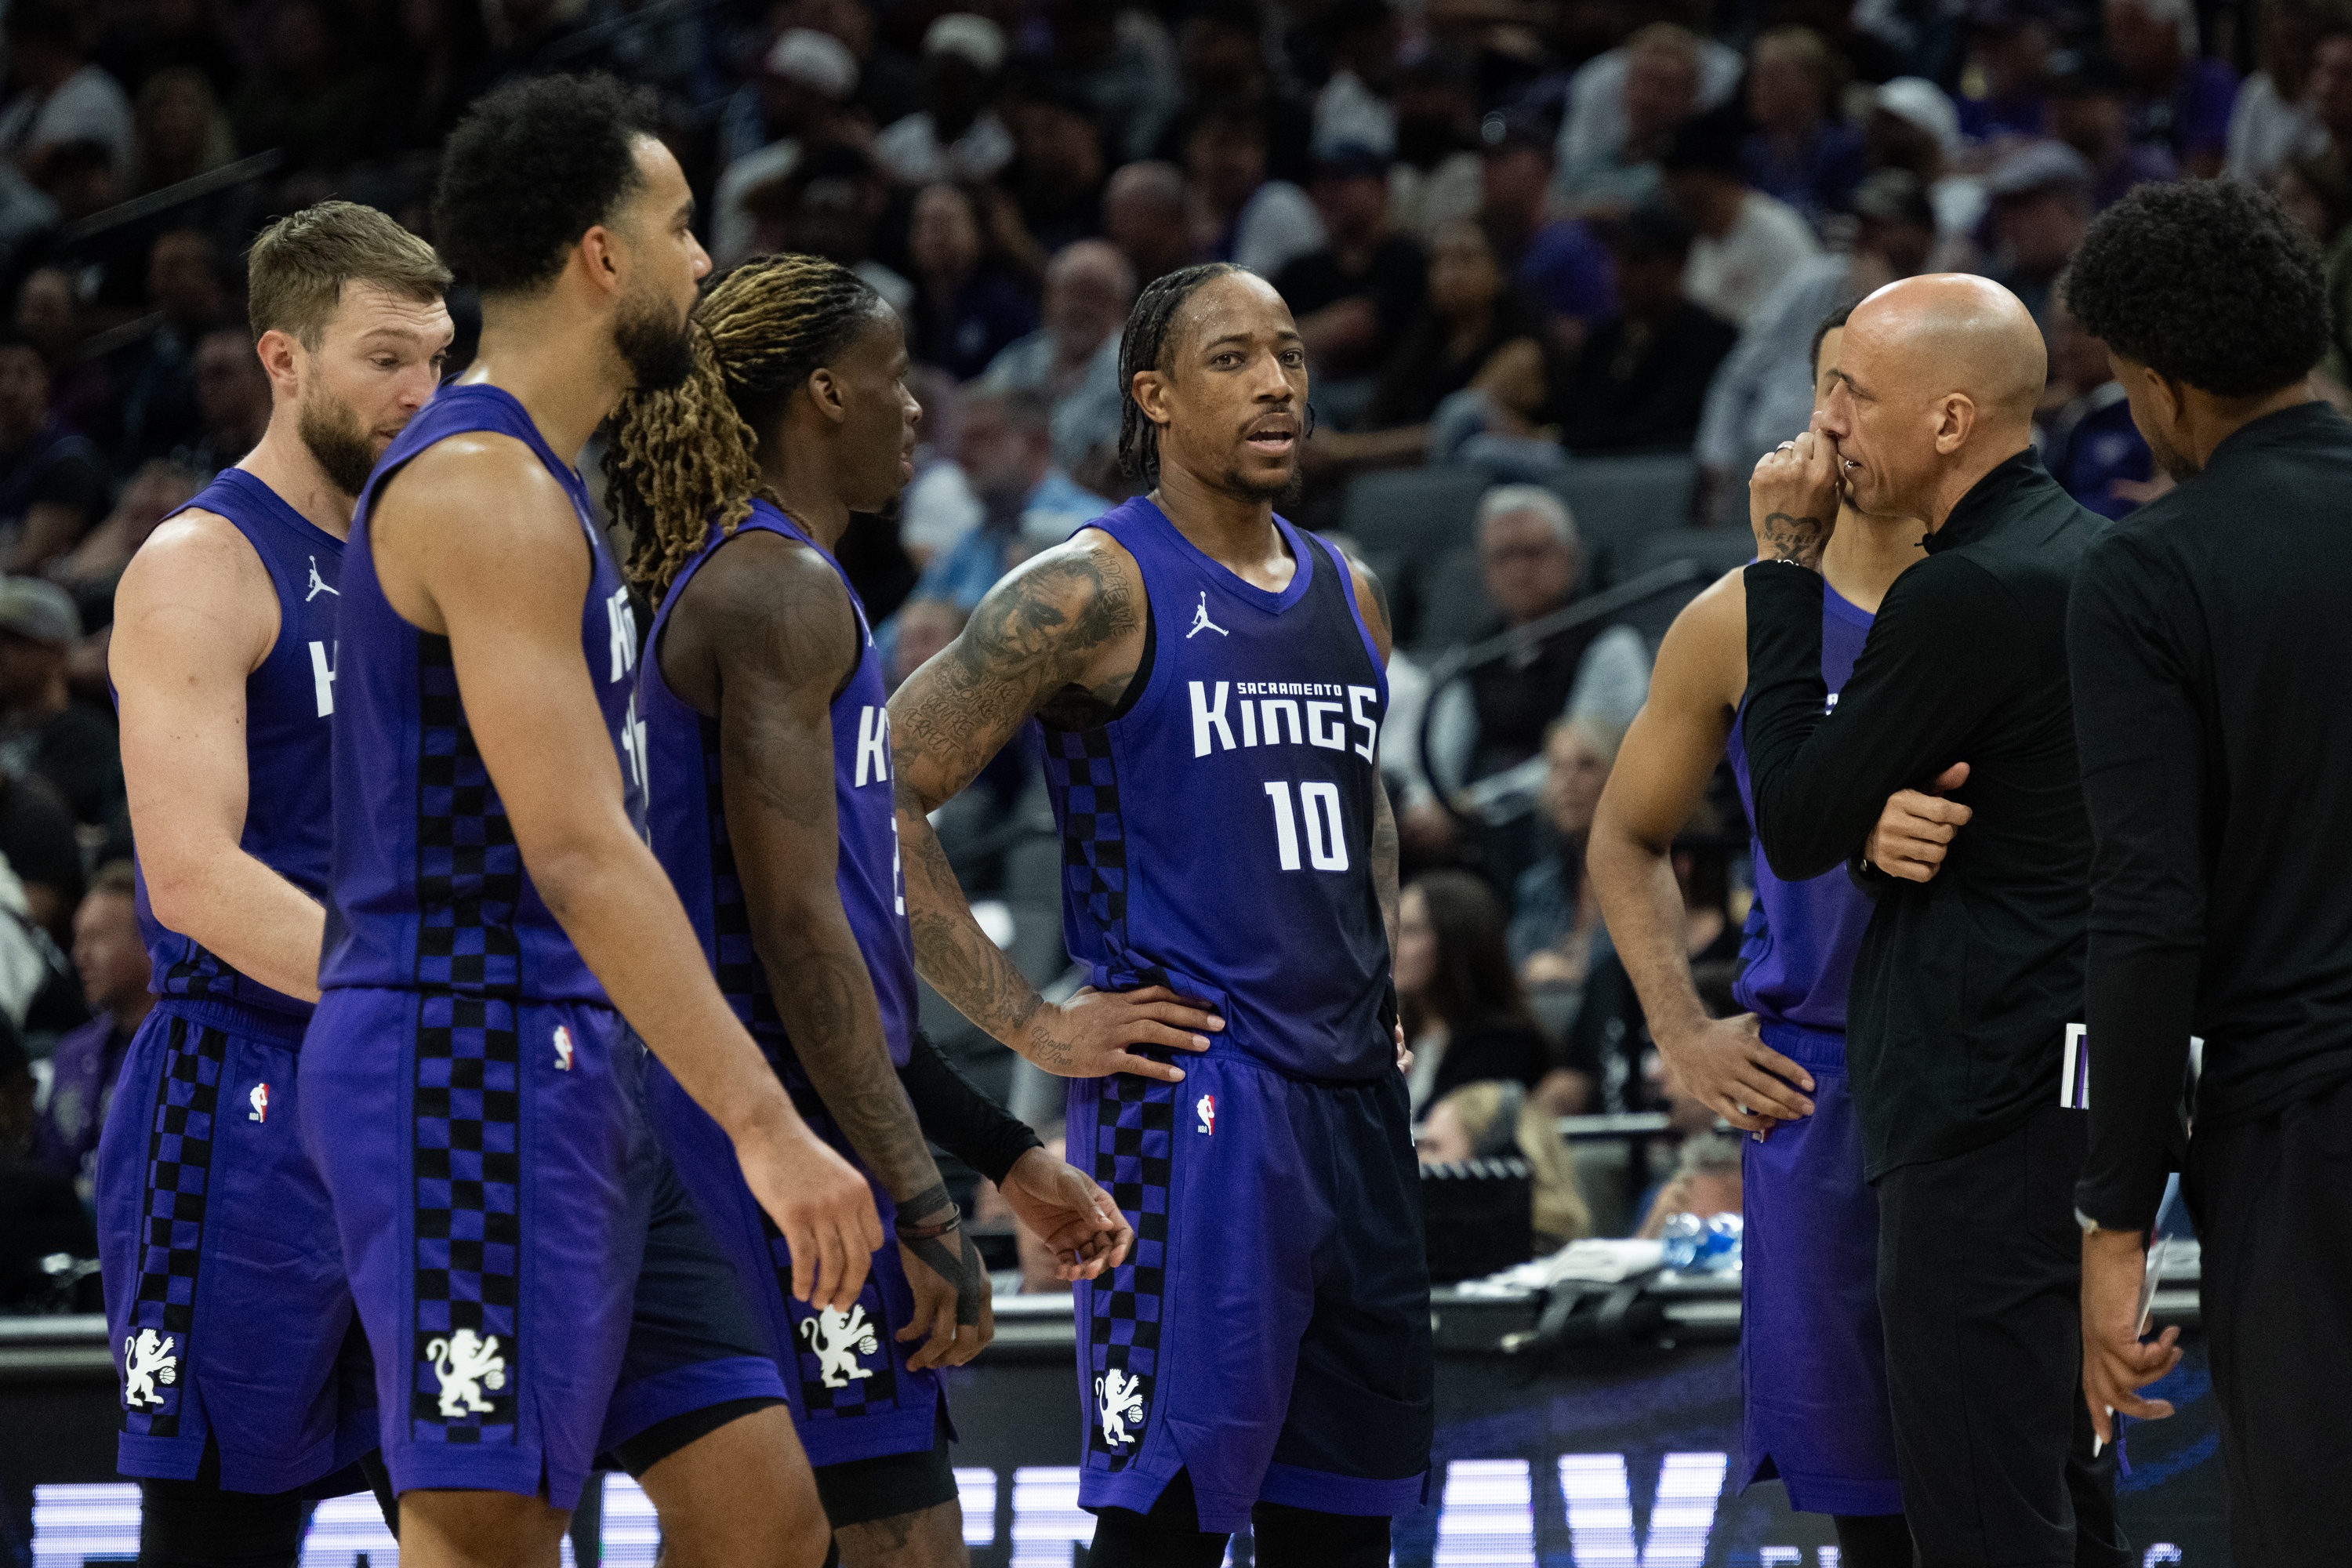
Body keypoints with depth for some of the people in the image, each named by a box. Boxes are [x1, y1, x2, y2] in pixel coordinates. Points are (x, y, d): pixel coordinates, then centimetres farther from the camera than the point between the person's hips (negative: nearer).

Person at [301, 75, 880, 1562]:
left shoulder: (541, 488, 19)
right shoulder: (482, 488, -14)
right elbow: (576, 851, -23)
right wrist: (767, 1125, -27)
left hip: (572, 1078, 10)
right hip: (473, 1065, -10)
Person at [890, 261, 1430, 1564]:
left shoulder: (1347, 598, 15)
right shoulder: (1098, 590, -8)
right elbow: (881, 794, -13)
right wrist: (1028, 1022, -13)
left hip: (1354, 1098, 7)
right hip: (1188, 1093, -7)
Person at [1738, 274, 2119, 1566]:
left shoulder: (1963, 596, -18)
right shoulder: (2090, 557, 12)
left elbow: (1792, 827, -10)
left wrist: (1786, 562, -6)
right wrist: (1878, 827, -5)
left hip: (1989, 1114, -10)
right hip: (2081, 1075, 10)